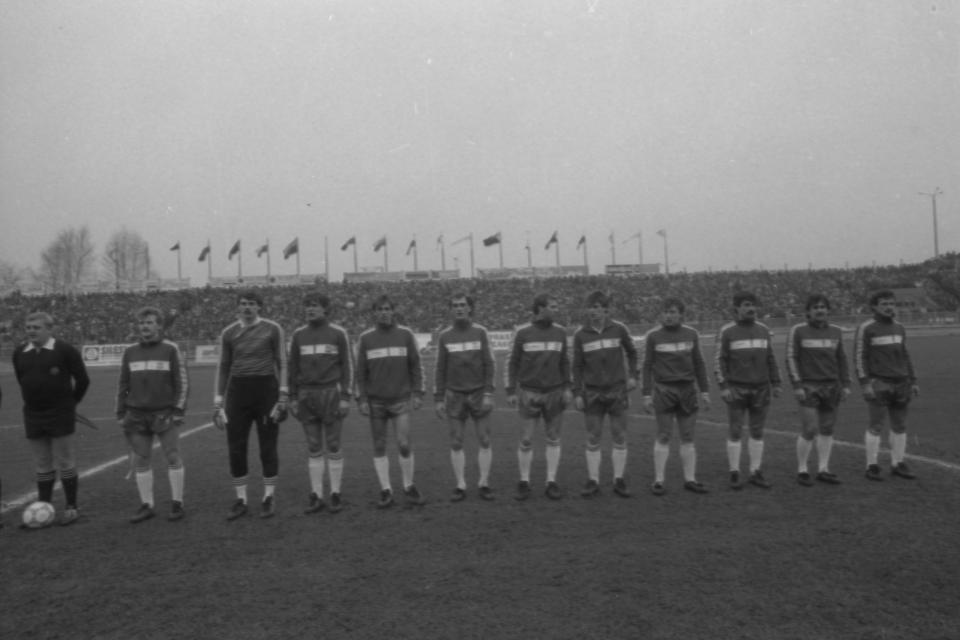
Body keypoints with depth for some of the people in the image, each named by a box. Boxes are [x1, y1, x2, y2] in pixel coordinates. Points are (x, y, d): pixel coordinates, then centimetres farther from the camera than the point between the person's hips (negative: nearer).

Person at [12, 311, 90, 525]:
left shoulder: (65, 351, -8)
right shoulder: (19, 354, 7)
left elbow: (82, 380, -2)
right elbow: (22, 381, 21)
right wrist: (34, 401, 17)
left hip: (60, 415, -4)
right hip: (33, 415, 5)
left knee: (65, 462, 0)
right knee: (42, 465, 10)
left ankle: (71, 507, 10)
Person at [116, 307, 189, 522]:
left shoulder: (171, 349, 0)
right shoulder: (129, 352, 10)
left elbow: (182, 382, -1)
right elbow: (123, 385, 15)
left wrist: (178, 410, -8)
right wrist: (121, 413, 9)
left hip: (165, 413, -3)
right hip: (137, 415, 4)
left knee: (173, 457, -2)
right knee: (140, 460, 4)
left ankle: (177, 504, 7)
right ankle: (147, 506, 13)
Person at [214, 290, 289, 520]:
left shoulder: (272, 329, -1)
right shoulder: (229, 333, 7)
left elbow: (282, 364, -1)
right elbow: (223, 368, 11)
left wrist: (283, 397, -10)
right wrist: (217, 403, 6)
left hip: (266, 389, -3)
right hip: (238, 391, 3)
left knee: (268, 447, 2)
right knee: (236, 448, 2)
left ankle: (268, 499, 14)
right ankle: (241, 500, 15)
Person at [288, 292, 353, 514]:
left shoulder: (338, 333, -2)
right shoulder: (299, 335, 7)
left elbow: (348, 366, -3)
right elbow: (292, 368, 10)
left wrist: (346, 398, -9)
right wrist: (292, 398, 5)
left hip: (331, 394, -3)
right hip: (307, 396, 3)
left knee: (333, 446, 1)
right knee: (313, 448, 6)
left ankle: (335, 495, 11)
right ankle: (317, 497, 13)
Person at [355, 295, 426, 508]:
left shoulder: (406, 335, 2)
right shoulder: (365, 338, 2)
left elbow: (416, 366, 5)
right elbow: (360, 371, 4)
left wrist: (418, 394, -1)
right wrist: (361, 399, -2)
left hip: (401, 400, -1)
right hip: (375, 401, 1)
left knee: (404, 445, -7)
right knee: (379, 447, 4)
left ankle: (409, 487, 12)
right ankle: (386, 491, 13)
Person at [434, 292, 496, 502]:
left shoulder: (480, 332, -2)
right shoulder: (444, 336, 1)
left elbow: (489, 365, -3)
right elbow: (440, 370, 4)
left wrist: (488, 394, -12)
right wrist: (438, 400, -1)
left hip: (478, 394, -1)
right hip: (455, 395, 1)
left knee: (484, 441, 0)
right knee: (456, 443, 1)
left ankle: (484, 484, 12)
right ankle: (460, 486, 11)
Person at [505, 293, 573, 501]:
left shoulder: (560, 332, 3)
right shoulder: (522, 333, -5)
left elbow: (565, 362, 9)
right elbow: (512, 362, 0)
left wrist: (567, 389, -1)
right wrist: (511, 392, -5)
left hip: (554, 393, 2)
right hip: (529, 392, -2)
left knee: (553, 439, 5)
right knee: (526, 440, -1)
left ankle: (551, 483, 14)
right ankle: (524, 483, 12)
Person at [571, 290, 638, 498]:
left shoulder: (619, 329, -2)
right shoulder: (581, 335, -1)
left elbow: (631, 352, 14)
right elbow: (577, 366, 3)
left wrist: (632, 375, 5)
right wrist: (577, 393, -1)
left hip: (617, 390, 0)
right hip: (592, 393, 0)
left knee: (619, 437, 4)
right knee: (592, 439, 2)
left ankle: (619, 481, 14)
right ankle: (593, 481, 12)